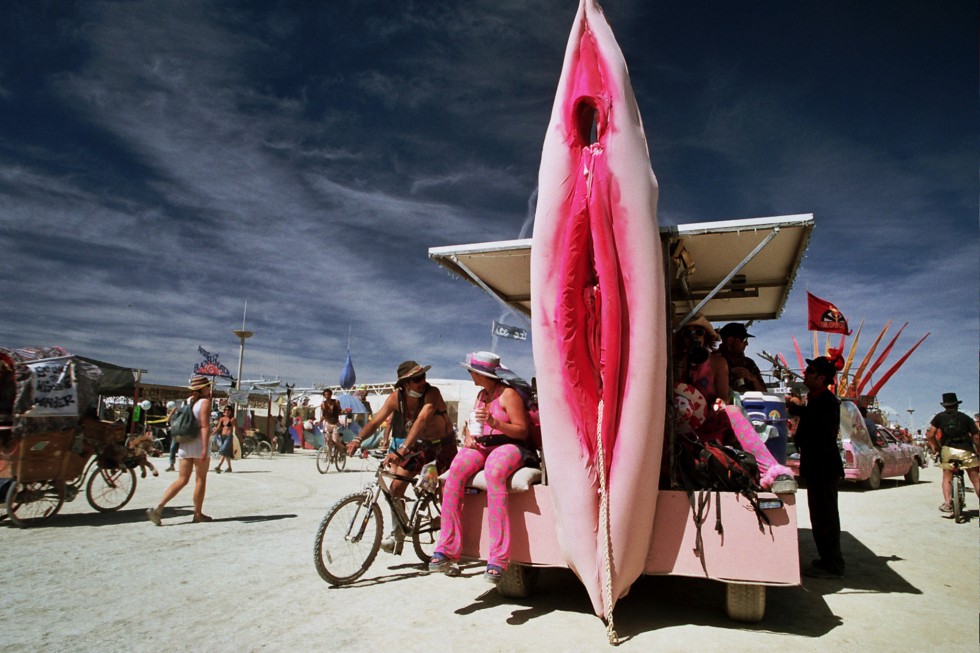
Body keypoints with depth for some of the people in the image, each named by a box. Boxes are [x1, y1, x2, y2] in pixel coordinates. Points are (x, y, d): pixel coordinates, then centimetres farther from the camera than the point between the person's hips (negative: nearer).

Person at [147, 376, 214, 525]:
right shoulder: (205, 402, -8)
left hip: (184, 445, 7)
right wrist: (205, 449, -19)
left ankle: (158, 508, -4)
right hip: (198, 445, -7)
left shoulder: (188, 401, 13)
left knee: (182, 480, 10)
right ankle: (198, 514, 14)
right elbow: (205, 426, -16)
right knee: (200, 480, 6)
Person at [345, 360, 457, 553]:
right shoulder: (396, 397, -14)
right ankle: (397, 536, 10)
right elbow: (376, 421, -15)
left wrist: (401, 450, -51)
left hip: (443, 445, -4)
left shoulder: (432, 393, -29)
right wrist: (358, 439, -34)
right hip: (419, 445, 4)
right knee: (396, 487, -6)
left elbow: (421, 421, -41)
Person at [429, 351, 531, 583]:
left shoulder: (508, 394, -4)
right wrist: (468, 437, -1)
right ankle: (447, 548, -26)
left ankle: (498, 558, -37)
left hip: (508, 446, -6)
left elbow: (522, 431, -9)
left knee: (494, 473, -40)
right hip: (481, 446, 6)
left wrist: (493, 422, -22)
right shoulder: (481, 395, 19)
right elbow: (471, 426, 23)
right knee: (455, 470, -27)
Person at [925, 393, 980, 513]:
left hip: (948, 450, 0)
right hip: (966, 450, 0)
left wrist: (935, 447, 11)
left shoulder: (940, 417, 7)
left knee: (947, 478, 11)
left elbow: (930, 435, -2)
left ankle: (947, 503, -4)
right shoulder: (966, 417, 9)